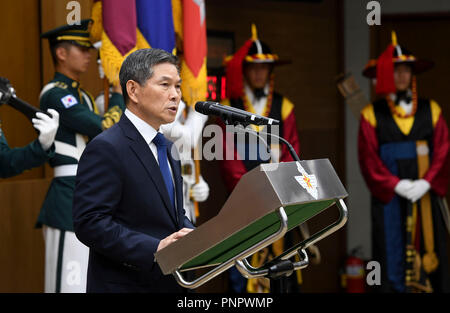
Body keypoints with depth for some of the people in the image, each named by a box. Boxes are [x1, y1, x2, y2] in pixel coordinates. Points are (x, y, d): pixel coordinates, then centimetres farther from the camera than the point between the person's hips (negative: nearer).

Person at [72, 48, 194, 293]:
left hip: (170, 282, 8)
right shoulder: (105, 148, -14)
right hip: (125, 284, -8)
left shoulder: (167, 149, 14)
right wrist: (155, 248, -28)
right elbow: (90, 223, -22)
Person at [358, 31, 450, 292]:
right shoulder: (372, 114, 3)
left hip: (425, 195, 2)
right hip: (389, 197, -2)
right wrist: (397, 185, -13)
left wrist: (426, 182, -12)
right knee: (393, 255, -2)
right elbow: (369, 158, -2)